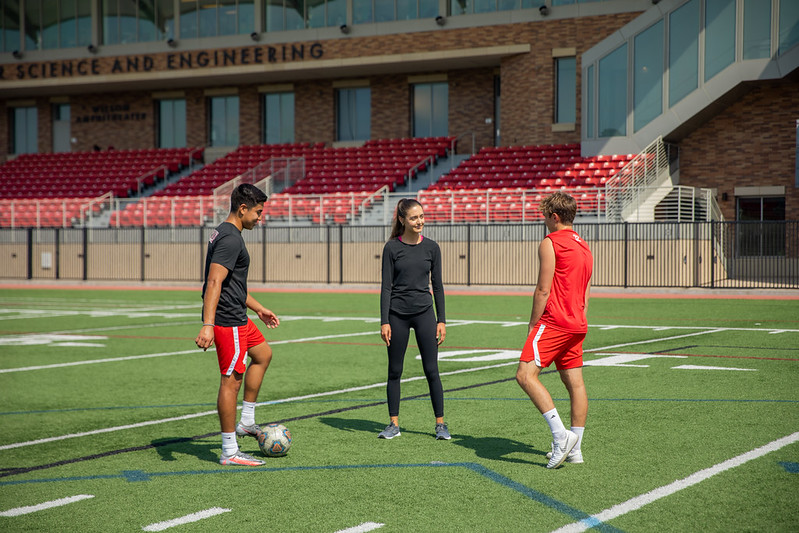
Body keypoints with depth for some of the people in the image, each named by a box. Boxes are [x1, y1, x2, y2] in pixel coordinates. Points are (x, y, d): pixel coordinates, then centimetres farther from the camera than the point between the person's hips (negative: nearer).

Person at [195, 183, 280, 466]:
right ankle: (229, 452, -1)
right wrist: (208, 325, -35)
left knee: (263, 354, 24)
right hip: (227, 319, -11)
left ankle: (246, 422, 28)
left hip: (237, 317, 11)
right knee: (231, 380, -6)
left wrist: (259, 309, 31)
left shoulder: (225, 233, 15)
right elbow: (214, 283, -28)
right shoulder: (230, 239, -18)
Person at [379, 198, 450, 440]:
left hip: (424, 312, 1)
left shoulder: (431, 247, 3)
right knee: (395, 371, 5)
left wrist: (442, 320, 3)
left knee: (431, 370, -1)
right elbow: (386, 286, -2)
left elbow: (437, 285, 8)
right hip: (397, 313, -1)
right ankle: (394, 424, 15)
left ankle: (440, 424, 7)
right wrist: (384, 322, -8)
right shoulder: (392, 247, -2)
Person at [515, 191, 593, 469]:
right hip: (577, 324, 9)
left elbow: (543, 290, -12)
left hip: (554, 321, -9)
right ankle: (574, 449, 11)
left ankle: (561, 435, -22)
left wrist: (533, 324, -5)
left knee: (525, 375, -13)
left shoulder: (550, 243, -8)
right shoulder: (584, 247, 18)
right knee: (574, 383, 9)